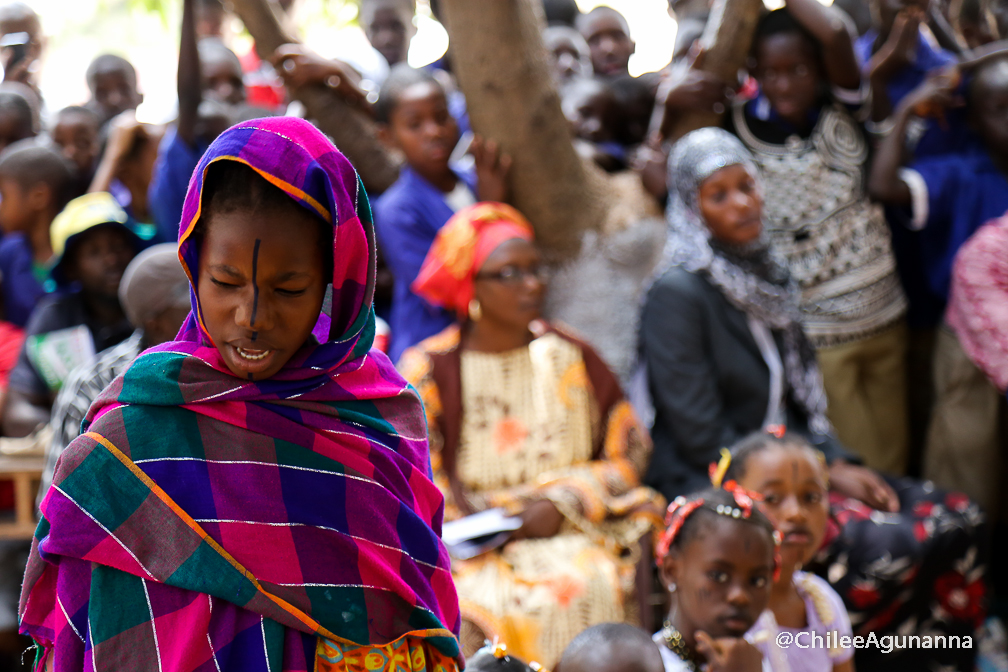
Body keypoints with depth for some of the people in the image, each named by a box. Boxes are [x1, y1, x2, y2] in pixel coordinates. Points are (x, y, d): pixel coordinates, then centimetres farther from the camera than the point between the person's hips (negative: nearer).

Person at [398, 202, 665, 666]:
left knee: (588, 588, -30)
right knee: (480, 605, -32)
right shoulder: (429, 371, 3)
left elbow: (628, 453, 10)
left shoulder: (570, 358, 11)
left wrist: (560, 503, -6)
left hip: (570, 536, 2)